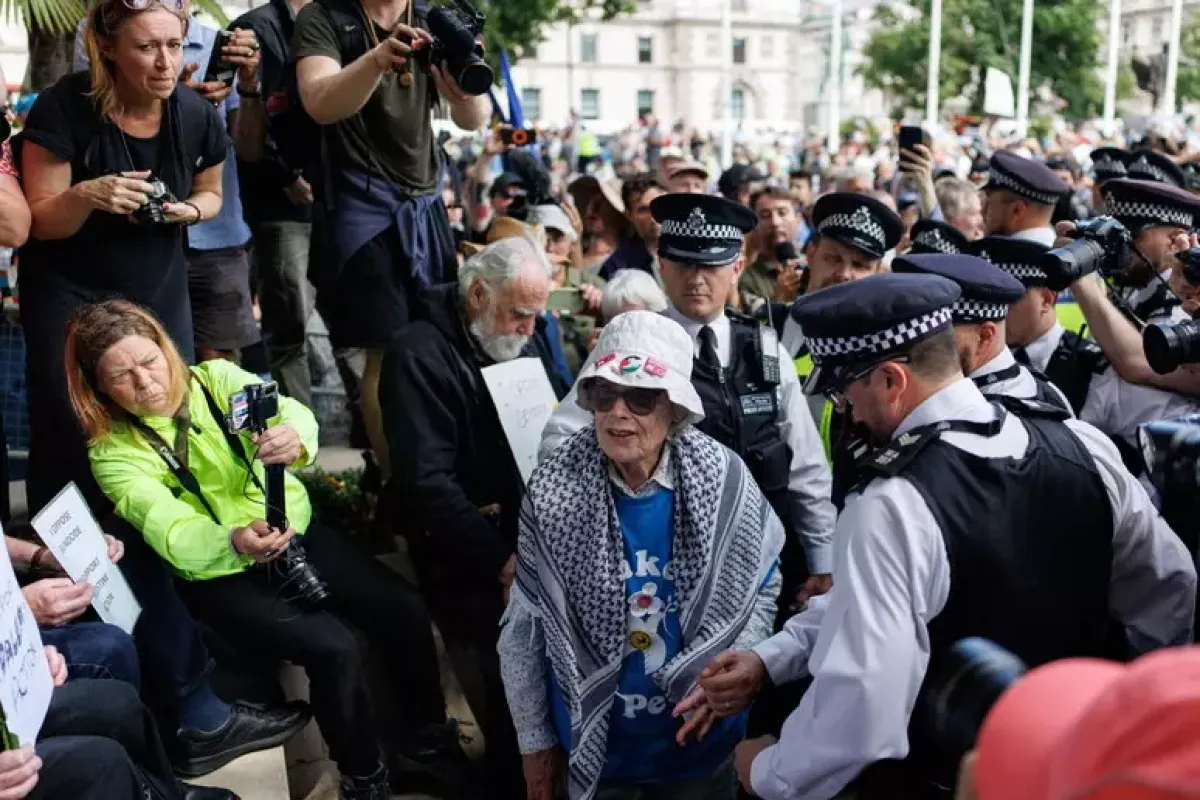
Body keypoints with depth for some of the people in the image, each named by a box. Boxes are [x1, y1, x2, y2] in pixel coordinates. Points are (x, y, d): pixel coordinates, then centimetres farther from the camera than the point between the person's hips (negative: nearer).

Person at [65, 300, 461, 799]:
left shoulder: (215, 378, -2)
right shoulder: (113, 453, -10)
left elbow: (288, 410, -20)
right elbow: (173, 532, -25)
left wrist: (294, 433, -46)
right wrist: (234, 541, -48)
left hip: (296, 534, 4)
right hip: (220, 573, -4)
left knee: (403, 608, -13)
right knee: (333, 648, -26)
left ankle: (425, 731, 13)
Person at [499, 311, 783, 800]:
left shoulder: (724, 482, -13)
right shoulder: (553, 492, -15)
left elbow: (762, 587, 2)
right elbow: (524, 622, -5)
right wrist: (534, 738, 1)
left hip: (702, 737, 1)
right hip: (594, 743, 0)